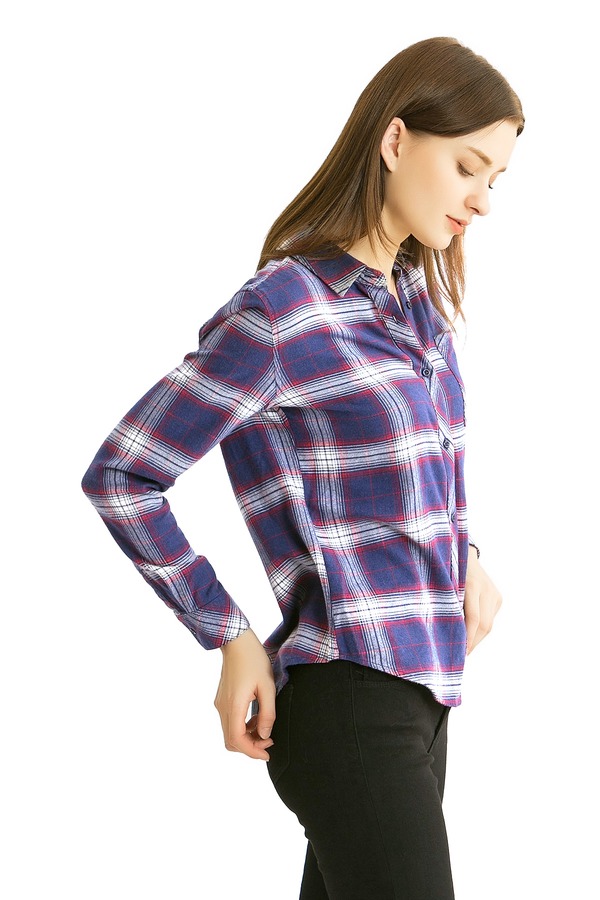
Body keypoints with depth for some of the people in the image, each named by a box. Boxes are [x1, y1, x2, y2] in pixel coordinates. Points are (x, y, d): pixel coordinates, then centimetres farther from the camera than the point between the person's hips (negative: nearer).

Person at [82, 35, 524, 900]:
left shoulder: (419, 292, 10)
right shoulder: (283, 309, -14)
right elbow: (119, 476, -11)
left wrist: (464, 554, 8)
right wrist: (231, 640, -10)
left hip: (419, 689, 8)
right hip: (345, 700, -8)